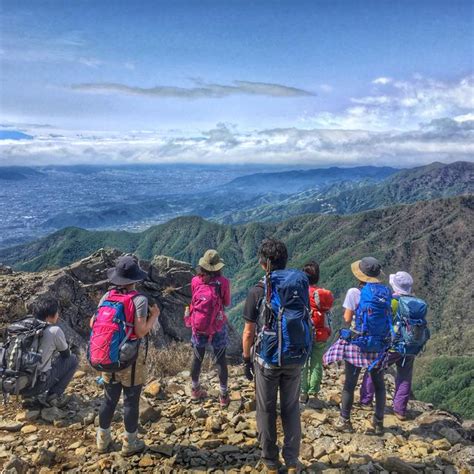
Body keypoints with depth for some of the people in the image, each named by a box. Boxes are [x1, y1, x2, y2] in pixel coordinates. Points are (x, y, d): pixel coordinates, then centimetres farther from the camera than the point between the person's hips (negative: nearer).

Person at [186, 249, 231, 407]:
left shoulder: (195, 281, -9)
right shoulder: (223, 282, -16)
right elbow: (227, 303, -1)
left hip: (198, 327, 2)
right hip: (218, 327, -2)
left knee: (197, 358, 18)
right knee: (221, 360, 12)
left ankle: (195, 390, 36)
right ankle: (223, 395, 22)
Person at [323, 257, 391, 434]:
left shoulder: (354, 292, -12)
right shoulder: (386, 292, 0)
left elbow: (347, 319, -9)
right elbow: (388, 316, 5)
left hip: (357, 343, -4)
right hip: (379, 345, 4)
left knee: (350, 383, 8)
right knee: (379, 384, 18)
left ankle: (345, 421, 18)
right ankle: (379, 422, 26)